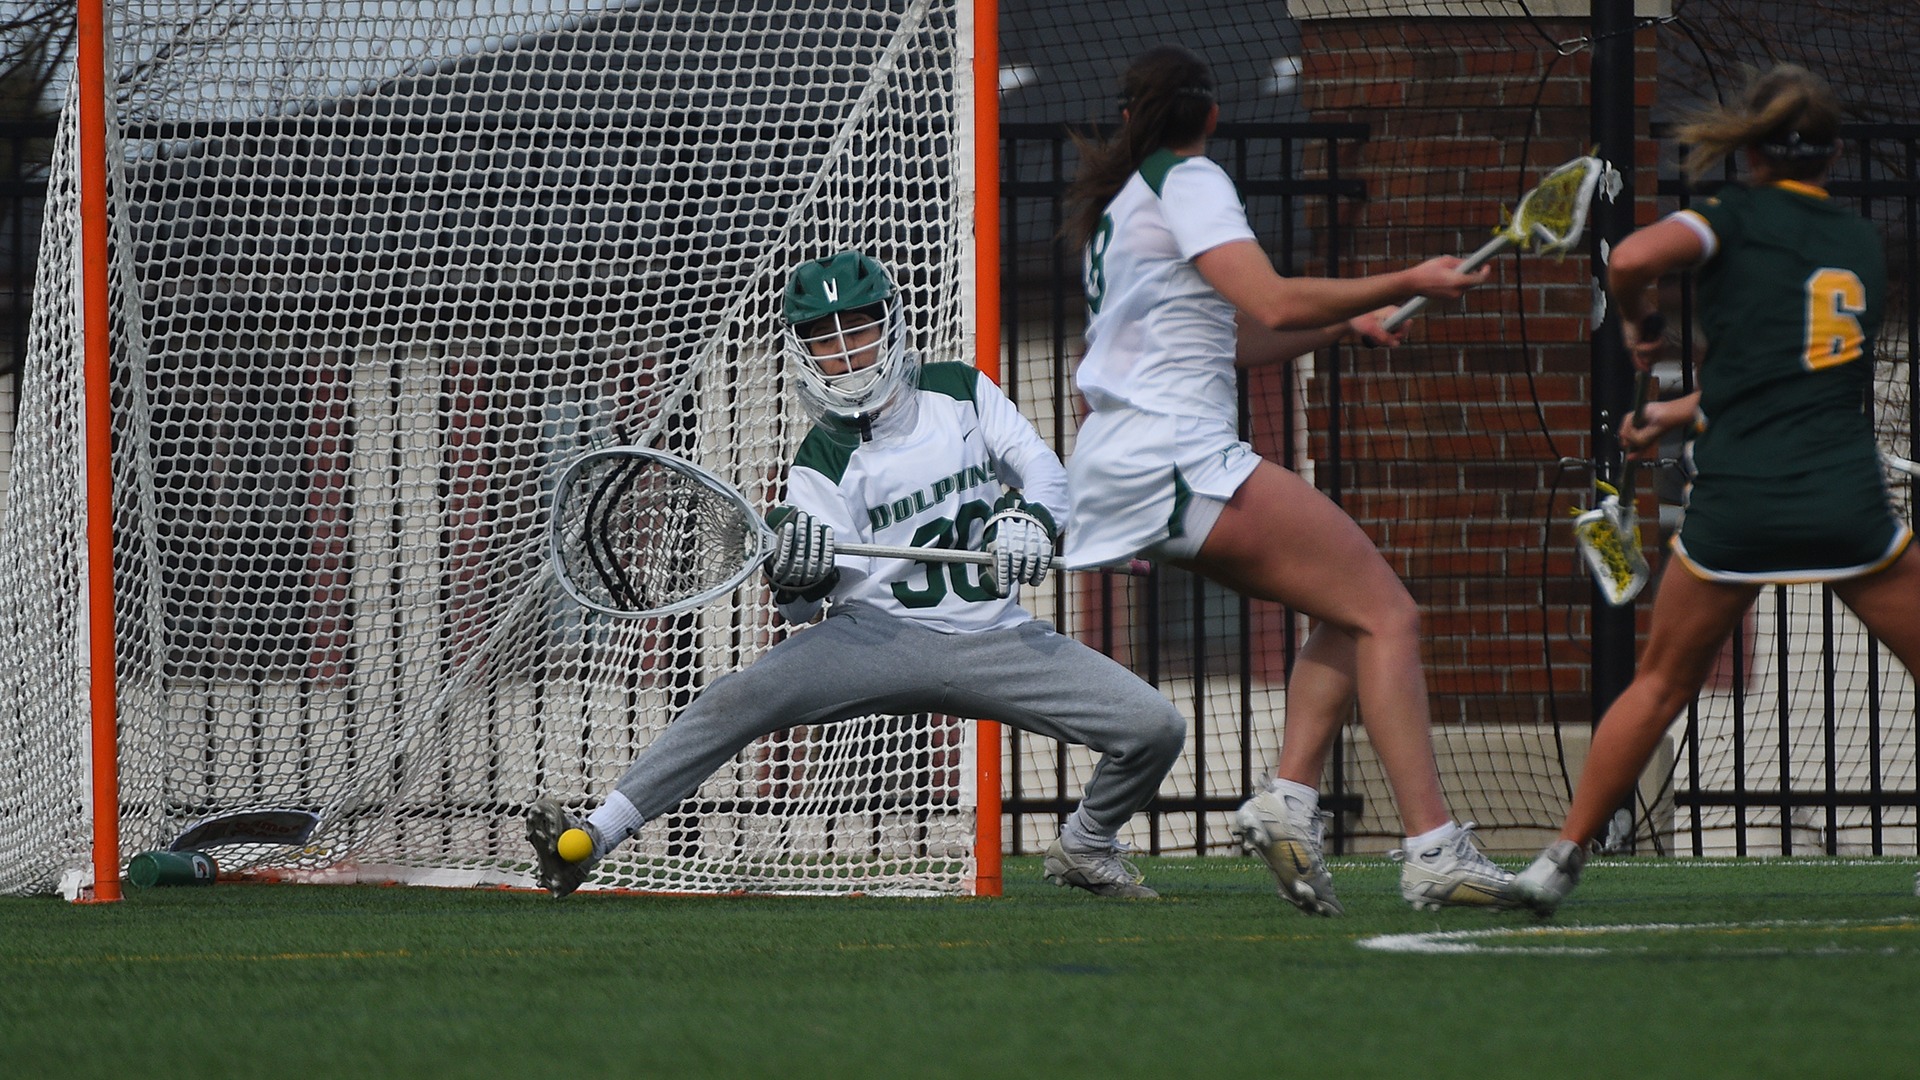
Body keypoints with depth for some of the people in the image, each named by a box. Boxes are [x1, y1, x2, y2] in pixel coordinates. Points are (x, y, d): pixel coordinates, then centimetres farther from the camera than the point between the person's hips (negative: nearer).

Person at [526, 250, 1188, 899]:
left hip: (994, 640, 2)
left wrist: (1028, 518, -15)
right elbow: (809, 602, -8)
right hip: (881, 634, -2)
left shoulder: (960, 392, 8)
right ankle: (593, 838, -28)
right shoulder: (820, 464, 1)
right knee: (739, 700, -27)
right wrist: (796, 575, -32)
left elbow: (1043, 470, 8)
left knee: (1156, 727, -11)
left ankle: (1086, 850, 18)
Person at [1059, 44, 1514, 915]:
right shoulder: (1187, 181, -4)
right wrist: (1405, 284, -10)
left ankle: (1290, 797, -1)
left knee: (1349, 610, 15)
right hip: (1177, 454, -9)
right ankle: (1432, 852, -22)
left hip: (1121, 466, 9)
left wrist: (1342, 325, 23)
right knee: (1387, 613, -11)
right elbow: (1271, 302, -17)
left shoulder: (1120, 201, 23)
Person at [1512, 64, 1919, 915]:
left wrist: (1634, 323, 3)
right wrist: (1682, 412, 28)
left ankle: (1561, 860, 15)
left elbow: (1632, 258, -18)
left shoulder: (1737, 218, 2)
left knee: (1659, 685, 15)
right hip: (1848, 504, 1)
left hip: (1735, 505, -1)